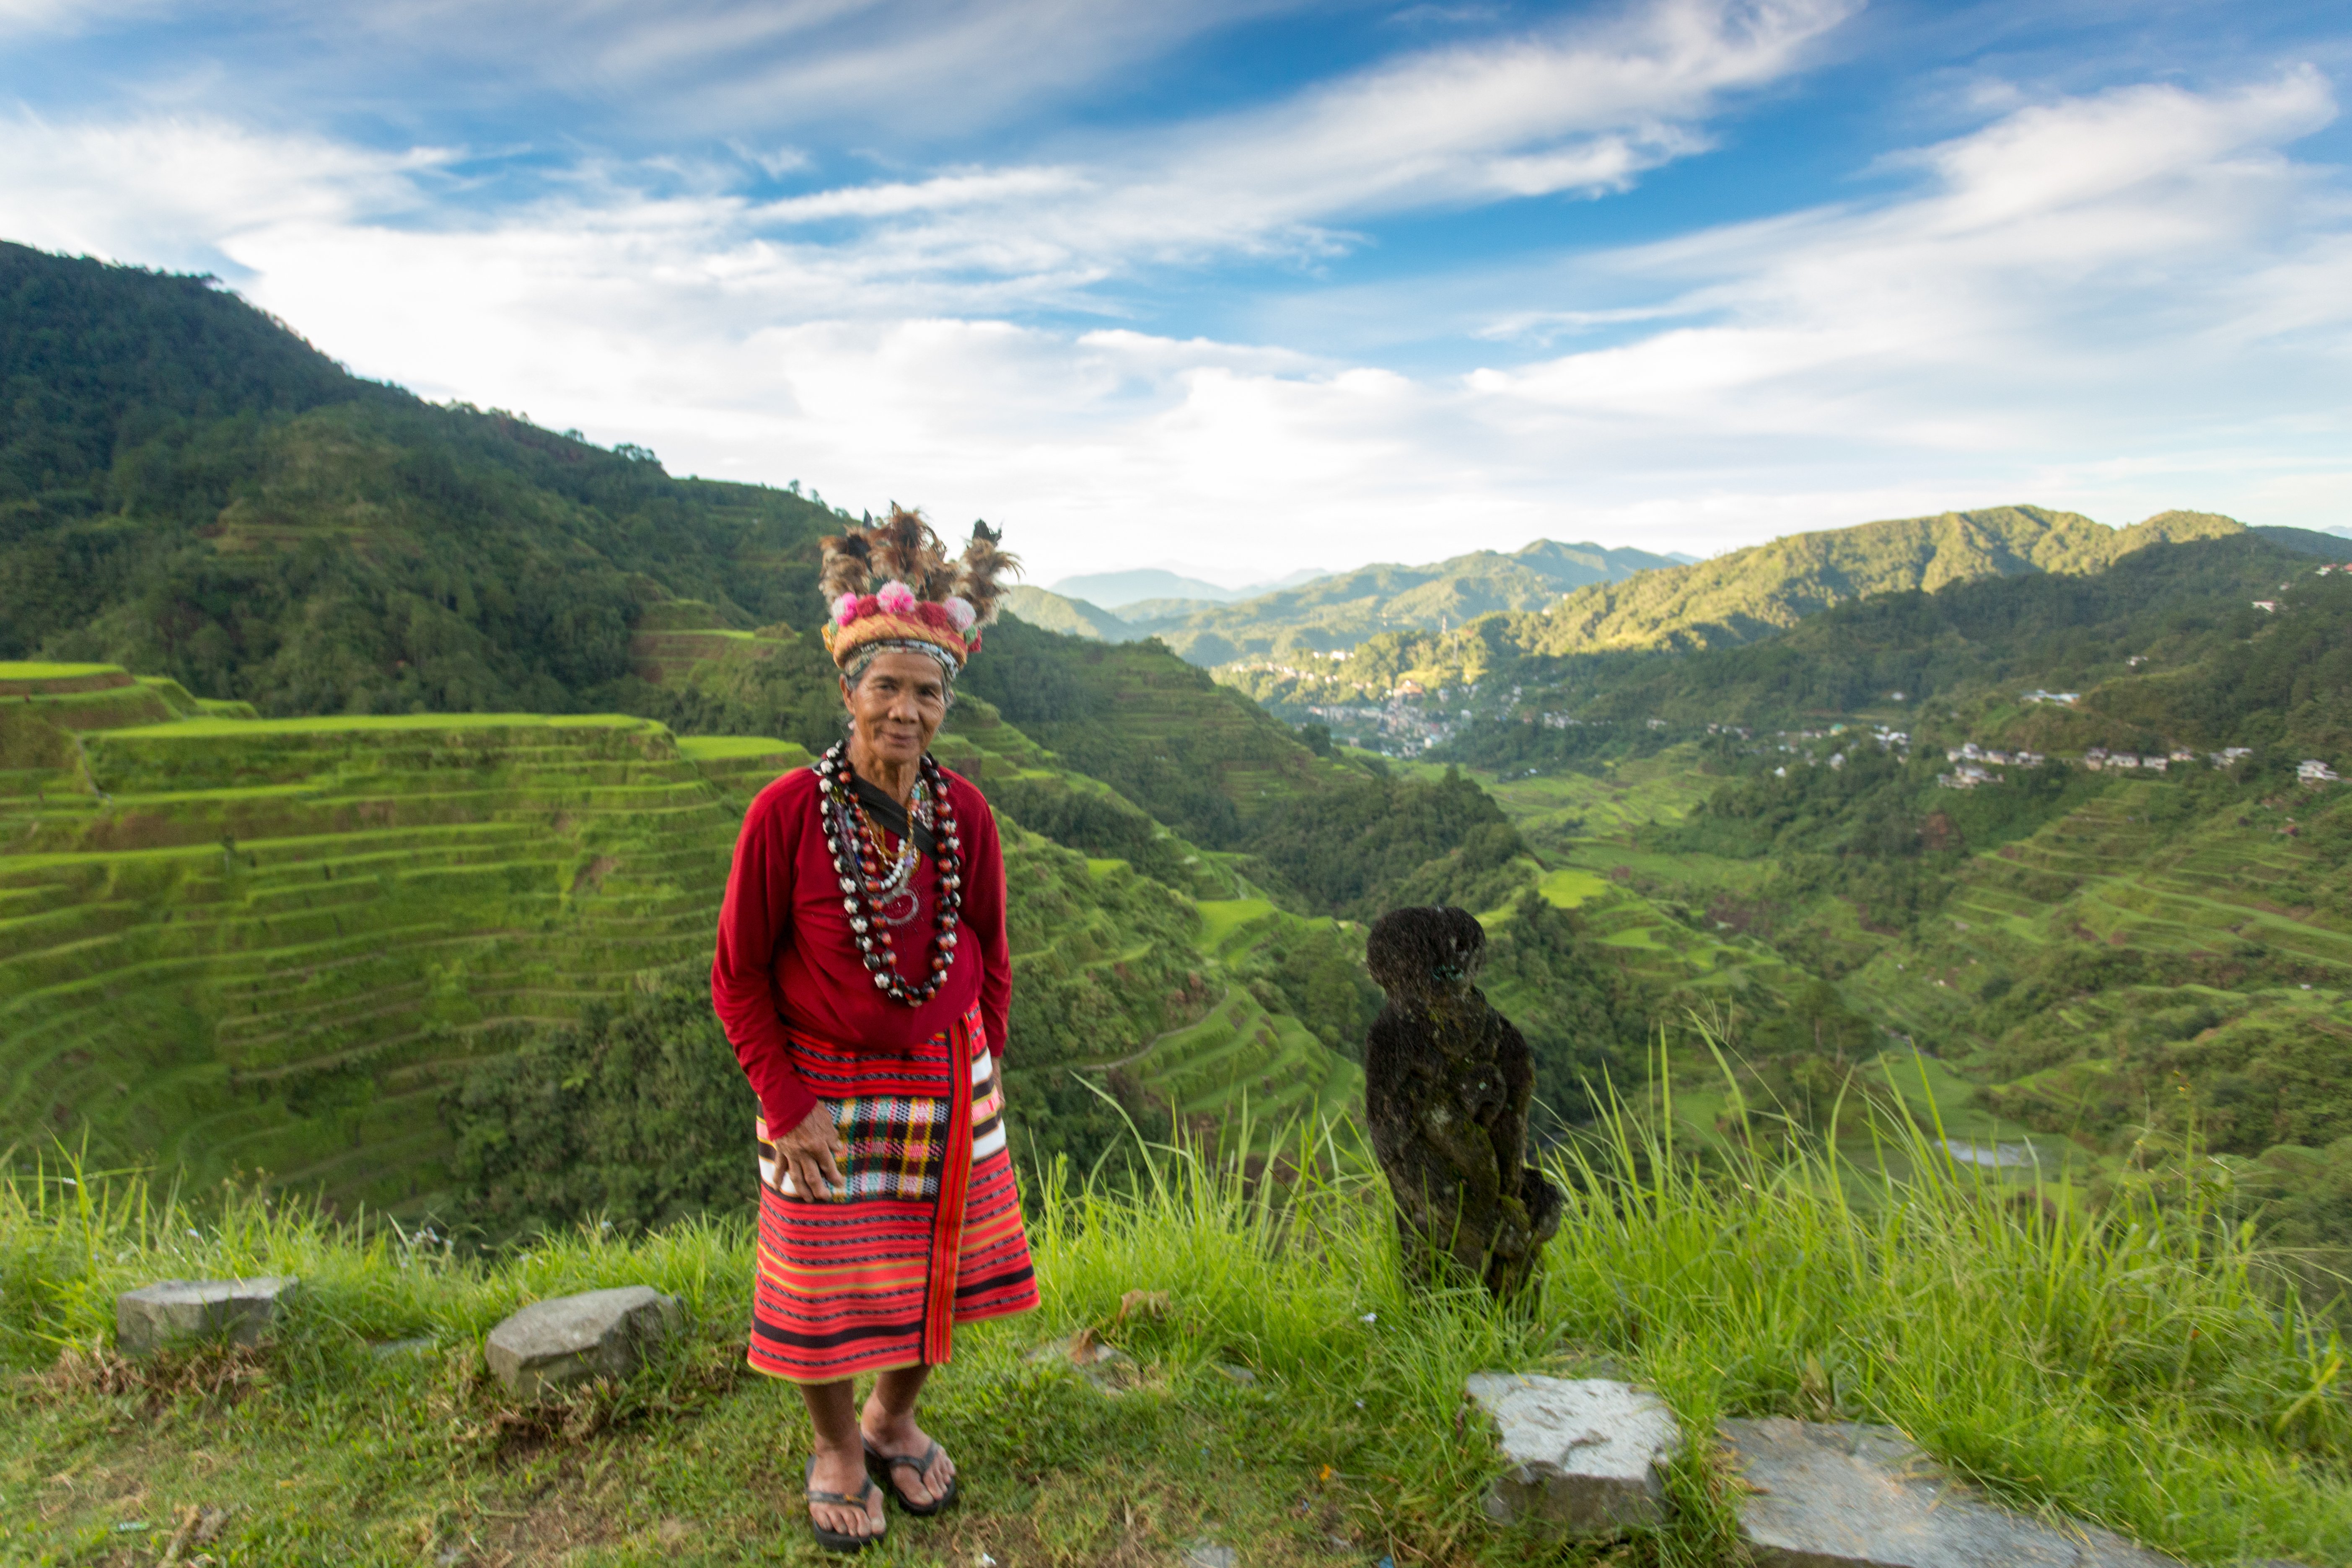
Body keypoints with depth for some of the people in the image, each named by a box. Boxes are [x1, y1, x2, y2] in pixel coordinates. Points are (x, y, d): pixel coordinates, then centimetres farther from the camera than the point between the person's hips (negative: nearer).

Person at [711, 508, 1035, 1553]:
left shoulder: (963, 814, -8)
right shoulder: (787, 812, -18)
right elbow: (738, 977, -9)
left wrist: (982, 1073, 4)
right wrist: (786, 1105, -11)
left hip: (947, 1083, 3)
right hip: (826, 1090, -3)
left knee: (942, 1272, 16)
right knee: (824, 1288, 11)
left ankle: (894, 1423, 46)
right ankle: (836, 1451, 42)